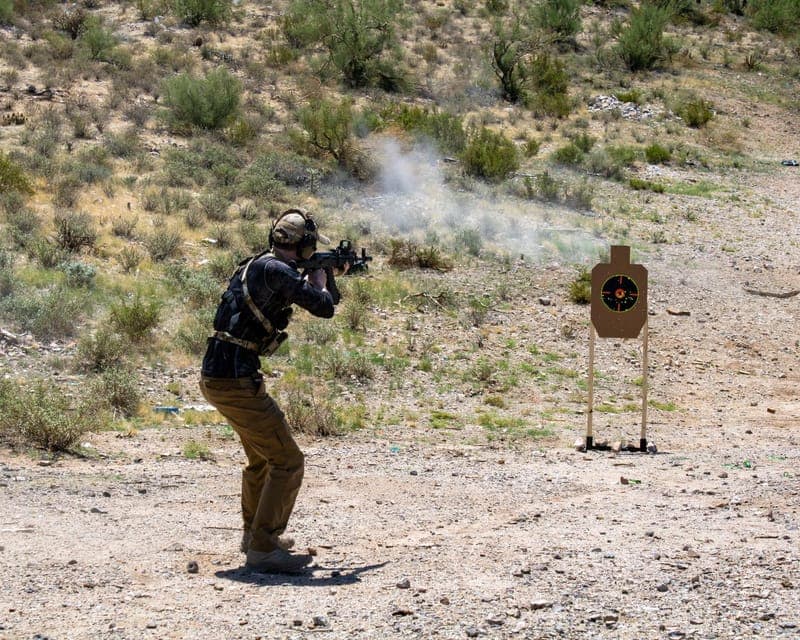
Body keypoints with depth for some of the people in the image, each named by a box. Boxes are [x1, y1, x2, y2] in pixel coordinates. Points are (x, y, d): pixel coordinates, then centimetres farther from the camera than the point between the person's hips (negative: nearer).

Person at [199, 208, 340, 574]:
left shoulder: (257, 266, 14)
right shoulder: (275, 270, -17)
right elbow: (323, 308, -15)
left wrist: (318, 278, 30)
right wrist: (320, 278, 4)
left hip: (217, 376, 10)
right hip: (234, 382, -10)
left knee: (262, 457, 27)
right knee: (287, 463, -7)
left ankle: (254, 533, 40)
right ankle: (263, 549, -6)